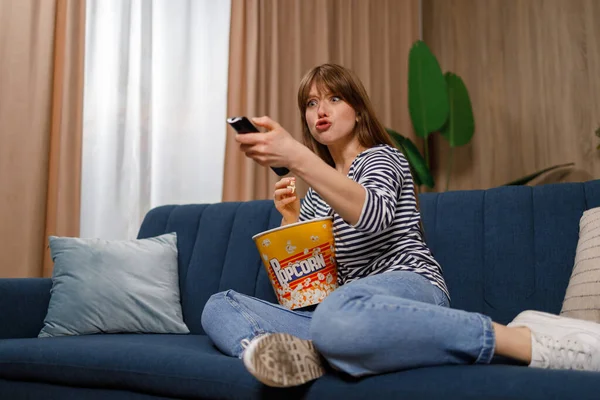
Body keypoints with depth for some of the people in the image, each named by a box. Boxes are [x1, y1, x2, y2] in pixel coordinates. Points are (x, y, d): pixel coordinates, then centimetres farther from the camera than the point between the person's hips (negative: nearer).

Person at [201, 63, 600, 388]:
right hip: (337, 304, 7)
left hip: (411, 284, -7)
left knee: (340, 314, -45)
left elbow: (373, 215, -21)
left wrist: (298, 158, -31)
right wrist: (291, 219, 3)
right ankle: (291, 353, -37)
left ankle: (527, 340, -36)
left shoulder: (382, 158, 6)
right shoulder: (317, 188, 26)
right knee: (219, 306, -5)